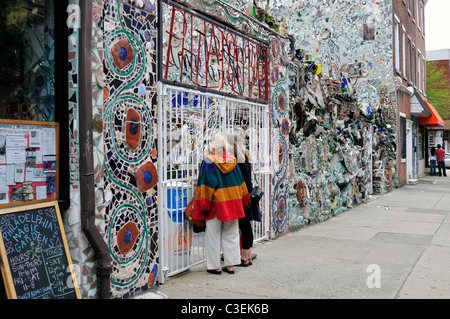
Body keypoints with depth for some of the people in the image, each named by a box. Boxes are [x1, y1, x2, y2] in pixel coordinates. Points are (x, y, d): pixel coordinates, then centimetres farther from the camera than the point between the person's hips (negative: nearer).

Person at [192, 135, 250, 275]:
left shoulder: (208, 162, -12)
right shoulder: (232, 161, 2)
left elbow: (206, 184, -14)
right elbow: (240, 181, 9)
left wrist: (203, 204, -10)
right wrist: (244, 199, 18)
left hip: (216, 204, -4)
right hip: (232, 203, 5)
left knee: (213, 235, 7)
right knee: (231, 234, 14)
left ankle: (215, 266, 12)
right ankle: (230, 265, 17)